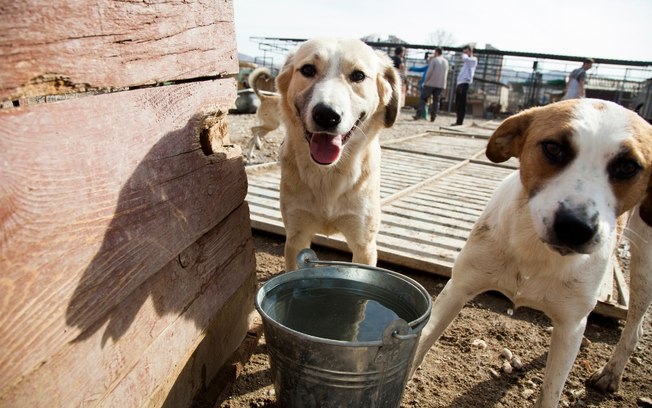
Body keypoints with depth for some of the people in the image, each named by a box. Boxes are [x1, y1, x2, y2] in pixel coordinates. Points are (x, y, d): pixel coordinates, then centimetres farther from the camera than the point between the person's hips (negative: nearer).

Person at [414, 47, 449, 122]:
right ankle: (433, 117, 2)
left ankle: (419, 115, -6)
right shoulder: (446, 62, 12)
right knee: (436, 100, 7)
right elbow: (446, 75, 15)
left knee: (423, 98, 2)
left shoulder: (434, 60, -6)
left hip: (431, 83, -5)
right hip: (441, 85, 5)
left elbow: (429, 72, -10)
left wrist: (425, 81, -2)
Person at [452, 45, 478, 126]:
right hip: (460, 83, 9)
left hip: (465, 83, -9)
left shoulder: (473, 60, 0)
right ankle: (458, 121, 11)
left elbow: (465, 58, -22)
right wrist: (457, 84, 17)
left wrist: (465, 54, 0)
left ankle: (459, 122, -12)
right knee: (458, 104, 7)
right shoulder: (466, 61, 28)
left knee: (462, 104, -11)